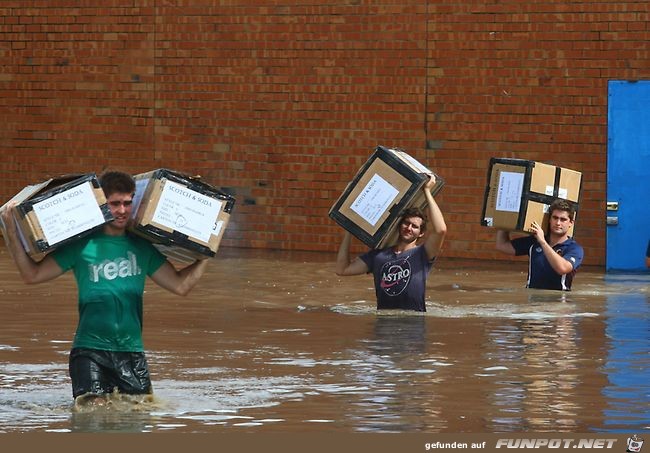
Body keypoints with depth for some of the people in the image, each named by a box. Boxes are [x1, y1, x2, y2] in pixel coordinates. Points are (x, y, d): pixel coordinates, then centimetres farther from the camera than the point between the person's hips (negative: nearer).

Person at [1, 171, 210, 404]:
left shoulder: (141, 247, 11)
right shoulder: (82, 245, -1)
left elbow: (180, 284, 15)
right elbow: (32, 275, -2)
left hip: (132, 350, 4)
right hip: (90, 348, -4)